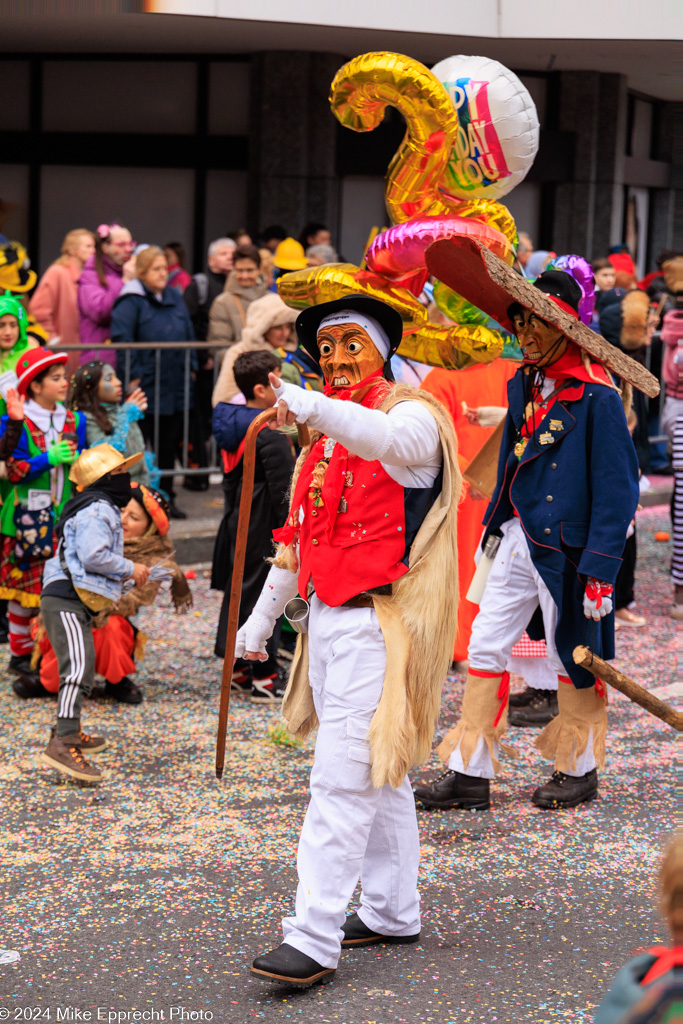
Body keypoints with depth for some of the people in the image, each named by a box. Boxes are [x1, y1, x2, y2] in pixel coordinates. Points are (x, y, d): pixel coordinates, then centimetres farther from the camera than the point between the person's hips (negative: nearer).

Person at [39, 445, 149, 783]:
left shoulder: (101, 509, 22)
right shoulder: (98, 510, -11)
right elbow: (93, 555, -22)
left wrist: (126, 572, 15)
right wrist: (130, 569, -10)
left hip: (73, 602, 11)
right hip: (65, 600, -11)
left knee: (81, 668, 25)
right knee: (79, 667, -23)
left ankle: (69, 732, 39)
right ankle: (62, 744, -33)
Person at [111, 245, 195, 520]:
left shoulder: (175, 298, 13)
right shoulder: (131, 302, -7)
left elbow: (188, 335, 19)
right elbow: (121, 338, -15)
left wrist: (191, 365, 10)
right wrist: (133, 374, -18)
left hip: (176, 387, 6)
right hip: (145, 387, -6)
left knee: (169, 445, 12)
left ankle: (166, 497, 22)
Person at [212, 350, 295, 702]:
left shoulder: (231, 428, 7)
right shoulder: (271, 434, -21)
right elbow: (283, 488, -20)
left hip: (238, 522, 9)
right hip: (265, 528, -9)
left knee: (238, 590, 16)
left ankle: (238, 666, 26)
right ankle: (264, 677, 2)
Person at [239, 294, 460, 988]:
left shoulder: (413, 414, -9)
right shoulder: (324, 435, 16)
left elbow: (389, 440, -36)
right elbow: (298, 535, 24)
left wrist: (312, 407, -53)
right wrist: (261, 620, 25)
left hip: (379, 624, -9)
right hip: (328, 616, 9)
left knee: (343, 779, -11)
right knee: (379, 773, 17)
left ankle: (314, 939, -10)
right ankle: (392, 912, 28)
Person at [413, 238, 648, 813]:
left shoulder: (596, 396, -16)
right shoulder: (525, 385, 7)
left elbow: (618, 488, -16)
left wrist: (601, 570, -19)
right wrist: (496, 525, 18)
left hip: (567, 549, -7)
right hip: (519, 539, 7)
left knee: (573, 658, 7)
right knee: (485, 647, 6)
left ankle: (579, 771, 26)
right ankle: (470, 774, 12)